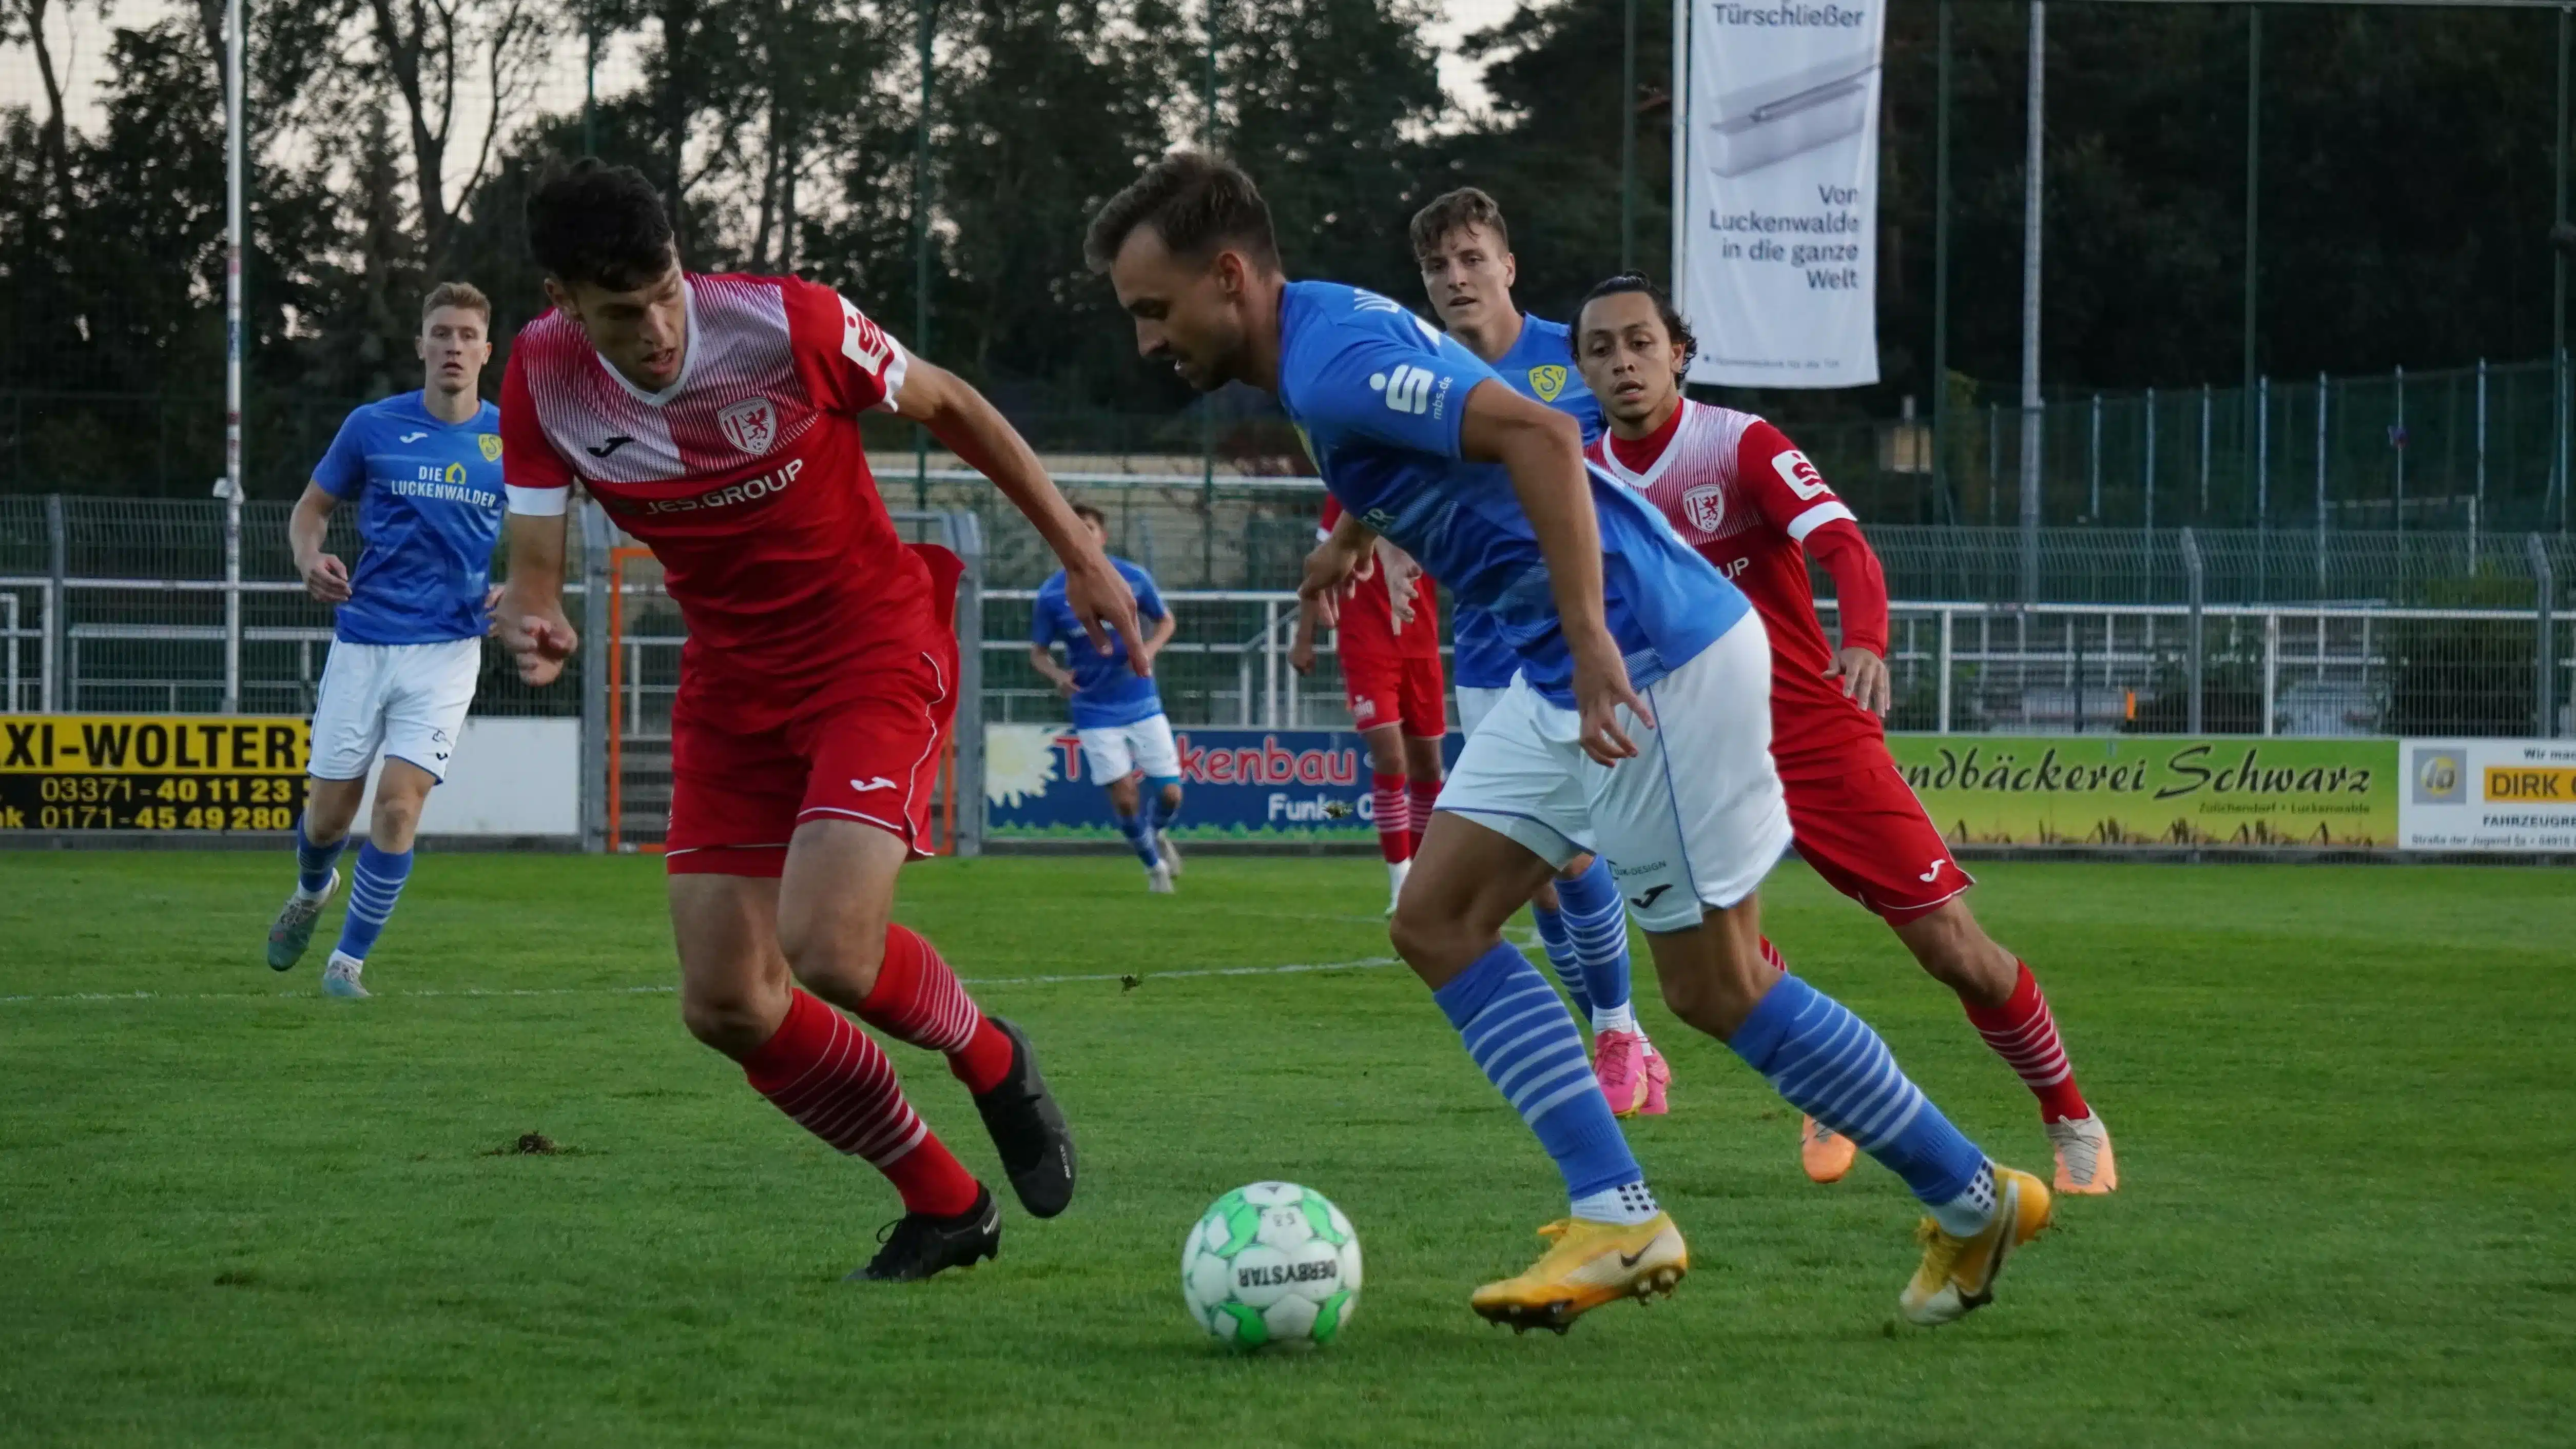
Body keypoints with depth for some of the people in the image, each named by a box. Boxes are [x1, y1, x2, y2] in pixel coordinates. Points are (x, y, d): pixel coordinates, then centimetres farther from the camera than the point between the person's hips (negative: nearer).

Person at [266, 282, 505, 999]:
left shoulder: (510, 441, 2)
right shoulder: (374, 427, 0)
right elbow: (311, 506, 11)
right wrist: (310, 559, -10)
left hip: (447, 650, 0)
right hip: (362, 640, 1)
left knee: (399, 806, -14)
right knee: (330, 812, 5)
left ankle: (349, 960, 1)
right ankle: (312, 893, 41)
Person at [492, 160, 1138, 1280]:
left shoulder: (786, 323, -21)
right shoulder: (544, 380, -11)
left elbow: (950, 409, -5)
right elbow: (535, 559, -8)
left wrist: (1081, 556, 1)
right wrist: (535, 626, -34)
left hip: (877, 652, -5)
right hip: (732, 683, 5)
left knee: (827, 949, -25)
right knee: (724, 1006, -1)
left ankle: (990, 1059, 10)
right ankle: (945, 1204, 19)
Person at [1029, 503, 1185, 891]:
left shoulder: (1133, 579, -6)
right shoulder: (1051, 595, -8)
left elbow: (1166, 621, 9)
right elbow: (1038, 652, 1)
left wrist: (1149, 650, -12)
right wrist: (1057, 674, -21)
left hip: (1141, 702, 1)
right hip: (1094, 710, -1)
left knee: (1170, 794, -1)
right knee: (1123, 797, -6)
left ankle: (1158, 834, 35)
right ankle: (1154, 865, 19)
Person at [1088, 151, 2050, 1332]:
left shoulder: (1334, 362, -18)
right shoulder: (1327, 335, 12)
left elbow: (1540, 437, -31)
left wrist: (1590, 639, -35)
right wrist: (1358, 532, 37)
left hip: (1655, 658, -10)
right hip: (1573, 671, 10)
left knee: (1713, 987, -2)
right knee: (1436, 922, 5)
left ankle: (1975, 1202, 12)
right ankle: (1619, 1221, 0)